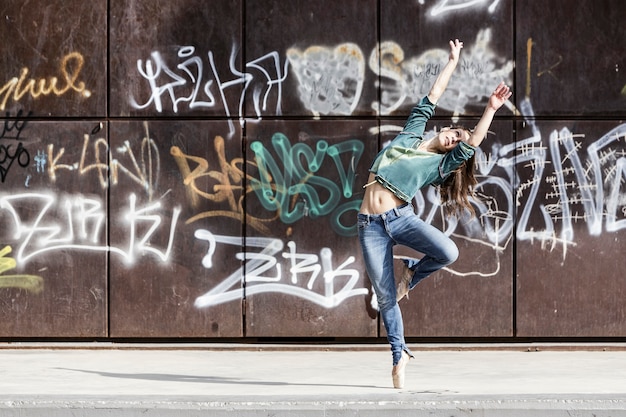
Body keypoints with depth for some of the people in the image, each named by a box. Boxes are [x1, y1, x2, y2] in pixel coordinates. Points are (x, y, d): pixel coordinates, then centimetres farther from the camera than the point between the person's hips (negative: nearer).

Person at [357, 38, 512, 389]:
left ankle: (411, 275, 5)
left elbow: (474, 143, -5)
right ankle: (400, 357, 14)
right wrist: (454, 61, 16)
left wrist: (492, 109, -8)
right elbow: (432, 98, 14)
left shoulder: (440, 165, 7)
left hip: (401, 217, -1)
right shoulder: (410, 136, 12)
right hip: (371, 225, 1)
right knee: (386, 298, -2)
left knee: (448, 252, -27)